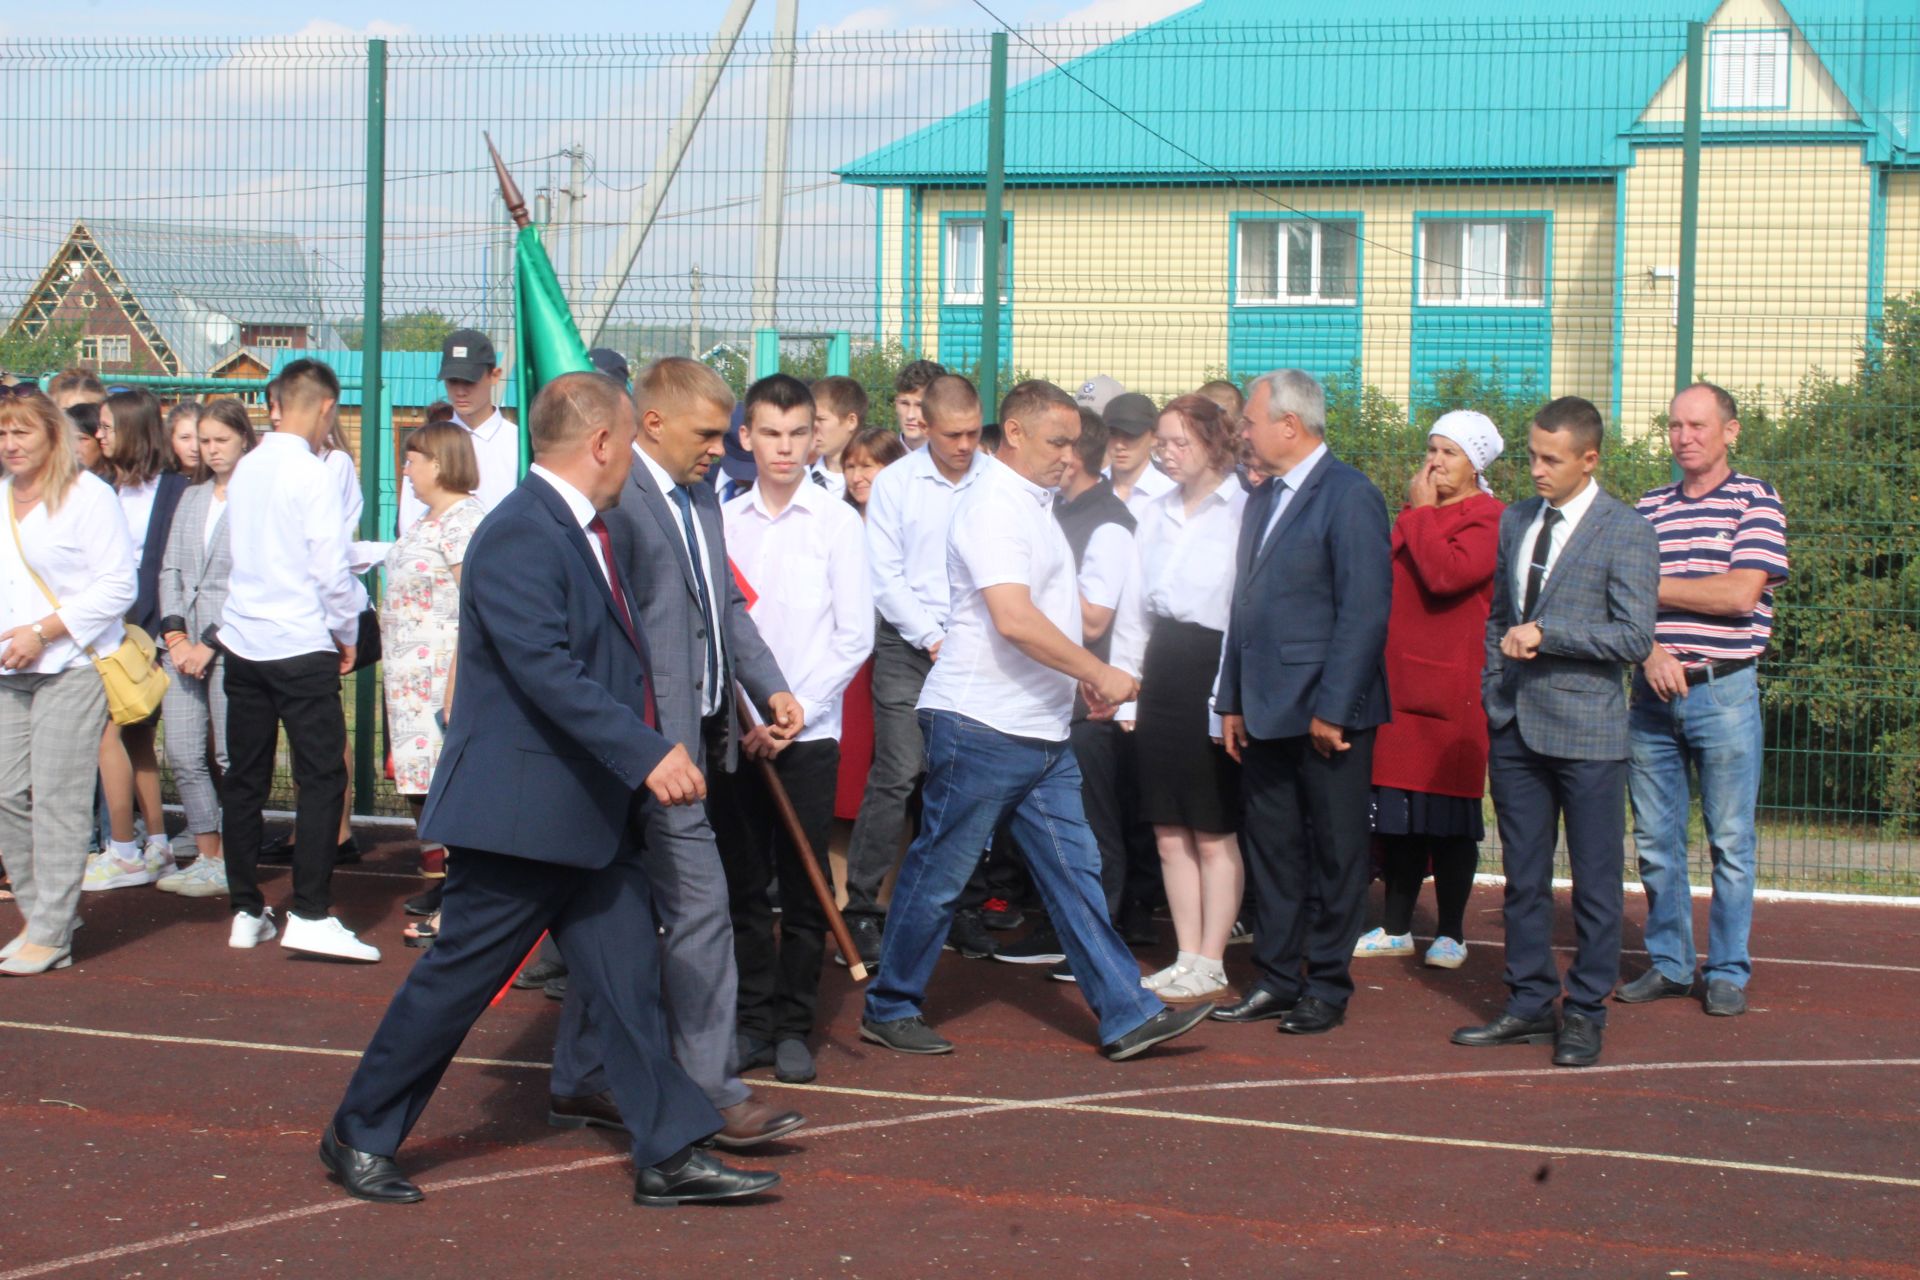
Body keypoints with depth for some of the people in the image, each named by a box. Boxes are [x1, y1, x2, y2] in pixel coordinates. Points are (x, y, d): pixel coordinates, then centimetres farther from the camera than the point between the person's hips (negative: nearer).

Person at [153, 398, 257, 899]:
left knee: (232, 757, -2)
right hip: (183, 643, 6)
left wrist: (209, 644, -11)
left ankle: (232, 862, 8)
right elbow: (170, 569, 15)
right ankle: (208, 856, 14)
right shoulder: (191, 498, 17)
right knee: (183, 755, 4)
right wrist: (174, 634, 1)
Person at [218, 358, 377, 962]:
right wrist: (348, 633, 2)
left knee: (245, 779, 10)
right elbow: (331, 571, -14)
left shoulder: (245, 470, 6)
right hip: (301, 646, -7)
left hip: (243, 641, 7)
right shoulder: (312, 474, -13)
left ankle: (246, 912, 16)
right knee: (321, 778, -2)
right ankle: (310, 915, -7)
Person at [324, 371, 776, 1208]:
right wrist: (647, 753, -31)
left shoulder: (584, 531, 13)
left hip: (593, 811, 9)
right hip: (519, 810, -9)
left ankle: (670, 1154, 11)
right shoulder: (520, 534, -19)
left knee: (628, 979, 7)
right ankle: (359, 1136, 18)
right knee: (459, 979, 2)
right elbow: (546, 670, -28)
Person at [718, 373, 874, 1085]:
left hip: (808, 732, -2)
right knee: (743, 885, 7)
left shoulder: (838, 523, -1)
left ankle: (794, 1027, 12)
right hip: (734, 729, 2)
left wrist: (792, 712, -10)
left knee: (804, 886, 2)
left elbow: (854, 637, -3)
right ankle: (752, 1021, 16)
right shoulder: (724, 522, 6)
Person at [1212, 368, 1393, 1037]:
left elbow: (1366, 611, -15)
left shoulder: (1350, 497, -10)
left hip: (1327, 711, -8)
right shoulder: (1262, 500, 16)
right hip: (1267, 713, 8)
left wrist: (1333, 709, -18)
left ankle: (1327, 987, 11)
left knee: (1335, 855, 3)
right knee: (1270, 849, 11)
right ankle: (1275, 980, 19)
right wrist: (1232, 700, 14)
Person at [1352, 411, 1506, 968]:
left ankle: (1451, 933, 8)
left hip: (1451, 689, -7)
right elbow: (1387, 582, 26)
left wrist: (1421, 514, -12)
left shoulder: (1489, 518, -7)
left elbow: (1445, 573, -22)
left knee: (1448, 816, -1)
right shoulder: (1416, 515, 19)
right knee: (1396, 813, 9)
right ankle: (1396, 928, 17)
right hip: (1397, 682, 7)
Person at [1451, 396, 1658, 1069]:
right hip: (1516, 727, 6)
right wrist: (1492, 692, 11)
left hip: (1586, 731, -6)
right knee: (1523, 877, 11)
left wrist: (1546, 632, -17)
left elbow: (1634, 637, -14)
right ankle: (1529, 1004, 20)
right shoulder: (1515, 521, 11)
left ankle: (1585, 1013, 12)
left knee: (1595, 881, 3)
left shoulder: (1626, 532, -8)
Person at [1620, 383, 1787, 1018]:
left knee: (1730, 842, 2)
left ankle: (1728, 972, 12)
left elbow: (1741, 593, -13)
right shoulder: (1647, 508, 11)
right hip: (1652, 694, 4)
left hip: (1724, 693, -4)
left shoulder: (1755, 501, -1)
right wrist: (1651, 650, -14)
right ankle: (1668, 963, 20)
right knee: (1654, 840, 8)